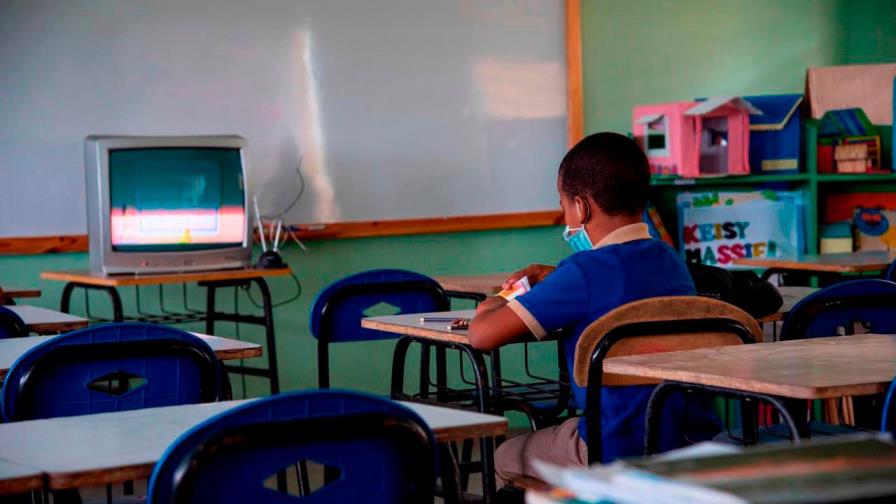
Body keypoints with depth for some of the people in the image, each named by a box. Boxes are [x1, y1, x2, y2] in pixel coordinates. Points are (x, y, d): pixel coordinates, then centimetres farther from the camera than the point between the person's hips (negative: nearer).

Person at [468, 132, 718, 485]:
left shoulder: (585, 272, -16)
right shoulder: (670, 260, 7)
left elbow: (483, 335, -18)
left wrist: (491, 308, 5)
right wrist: (556, 278, 21)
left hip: (622, 451, -7)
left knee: (507, 458, 20)